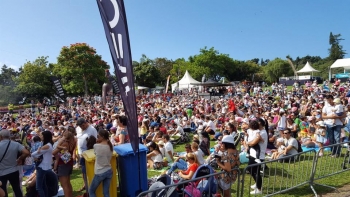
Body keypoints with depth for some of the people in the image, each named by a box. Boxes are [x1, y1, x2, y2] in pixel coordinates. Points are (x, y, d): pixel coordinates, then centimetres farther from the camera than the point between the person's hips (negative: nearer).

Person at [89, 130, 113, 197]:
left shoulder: (96, 146, -15)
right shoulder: (110, 146, -2)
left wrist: (98, 142, 7)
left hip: (100, 173, -4)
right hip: (109, 171, 5)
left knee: (91, 191, 16)